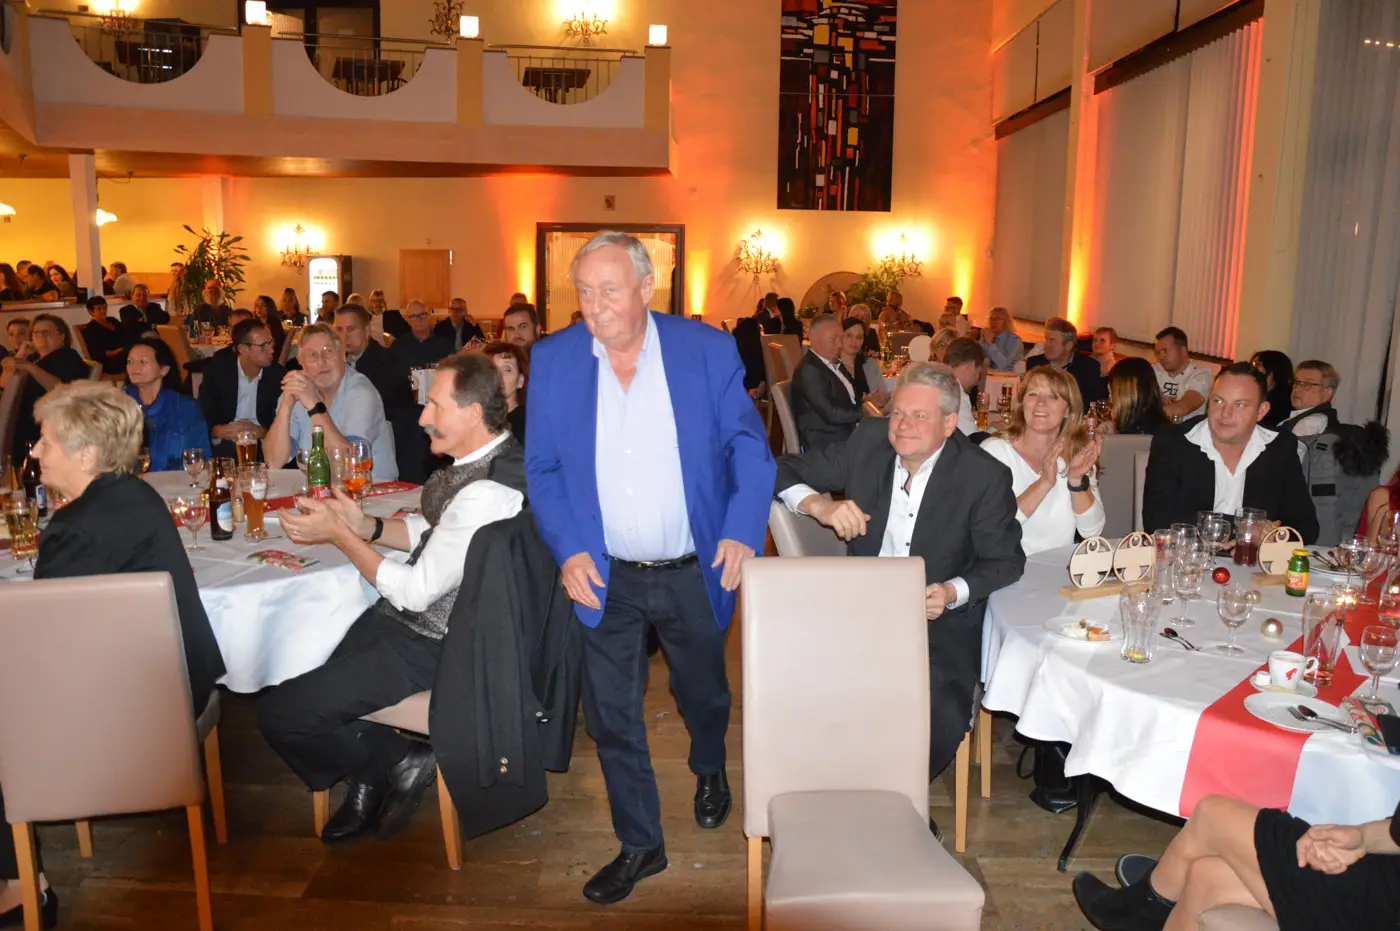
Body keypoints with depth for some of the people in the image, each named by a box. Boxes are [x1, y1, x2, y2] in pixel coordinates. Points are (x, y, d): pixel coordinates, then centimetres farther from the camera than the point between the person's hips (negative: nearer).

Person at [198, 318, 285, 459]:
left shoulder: (279, 376, 1)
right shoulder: (215, 372, 1)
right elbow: (203, 417, 2)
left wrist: (262, 432, -19)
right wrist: (219, 431, -21)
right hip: (223, 447, -1)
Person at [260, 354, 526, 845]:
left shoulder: (486, 494, -29)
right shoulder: (482, 459, 1)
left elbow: (417, 591, -23)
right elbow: (429, 530, 14)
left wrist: (339, 534, -15)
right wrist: (365, 525, -2)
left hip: (431, 647, -10)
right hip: (412, 618, 10)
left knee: (278, 713, -9)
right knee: (299, 664, 17)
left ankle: (399, 761, 10)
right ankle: (370, 778, 24)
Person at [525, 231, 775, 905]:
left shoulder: (706, 348, -8)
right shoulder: (552, 359, -4)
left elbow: (748, 445, -5)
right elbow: (542, 467, 0)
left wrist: (743, 532, -19)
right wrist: (568, 550, -13)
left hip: (693, 572, 0)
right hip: (605, 577, 1)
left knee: (703, 695, 22)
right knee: (611, 718, 9)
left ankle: (710, 770, 56)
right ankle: (639, 845, 31)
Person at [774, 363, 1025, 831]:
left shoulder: (985, 476, -8)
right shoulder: (870, 442, 0)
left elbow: (1005, 561, 1)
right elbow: (784, 471, 5)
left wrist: (954, 592, -18)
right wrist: (820, 504, -16)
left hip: (940, 622, -2)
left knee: (941, 721, -26)